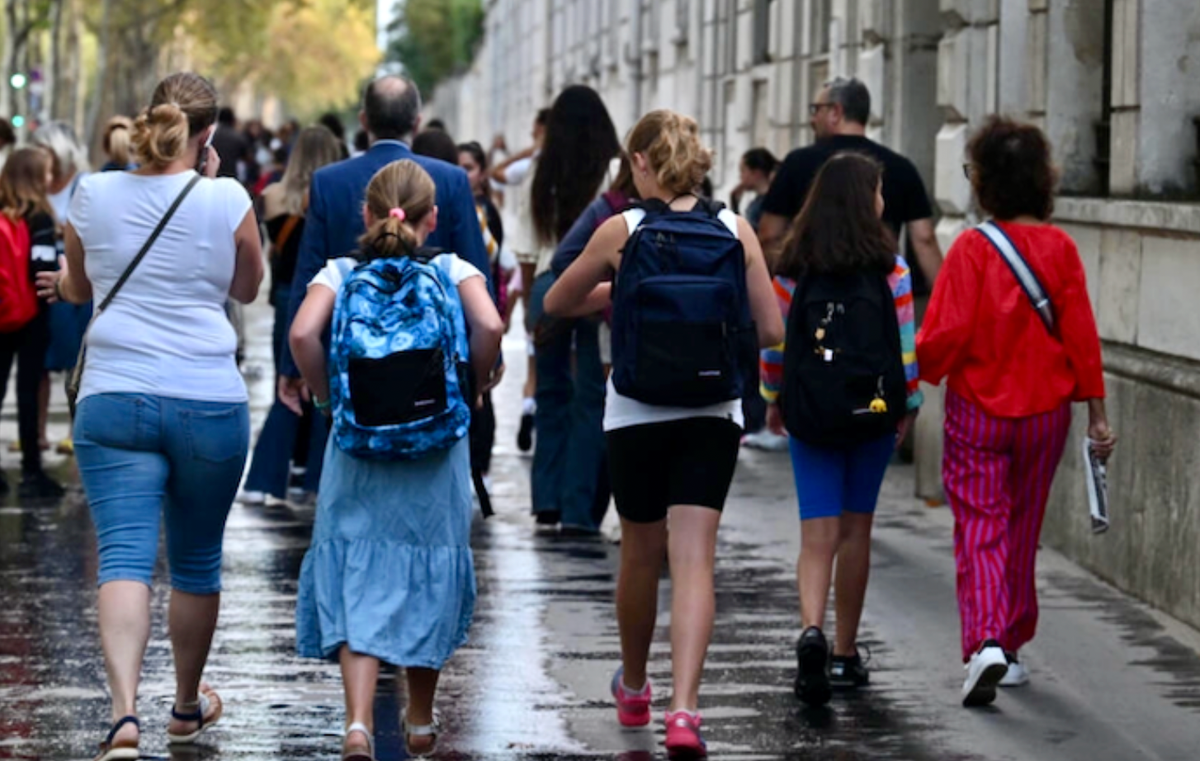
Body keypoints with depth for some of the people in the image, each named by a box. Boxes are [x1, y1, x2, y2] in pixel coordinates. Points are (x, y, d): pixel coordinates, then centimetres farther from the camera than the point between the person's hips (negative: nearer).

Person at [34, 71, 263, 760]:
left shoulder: (94, 195, 1)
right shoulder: (227, 201, -5)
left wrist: (69, 285, 43)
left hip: (114, 399, 1)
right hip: (210, 402, 0)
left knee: (125, 558, -7)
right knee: (197, 562, 16)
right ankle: (189, 706, 33)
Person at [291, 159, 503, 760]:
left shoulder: (341, 273, 2)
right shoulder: (453, 271, 2)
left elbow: (302, 334, -16)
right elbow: (490, 327, -17)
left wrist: (327, 395, -1)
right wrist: (469, 388, 0)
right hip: (436, 448, 1)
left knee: (358, 580, -1)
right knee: (428, 573, 15)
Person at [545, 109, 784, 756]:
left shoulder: (621, 233, -5)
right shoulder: (735, 230, -1)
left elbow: (557, 302, 8)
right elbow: (770, 328, 1)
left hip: (637, 411, 0)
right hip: (712, 412, 1)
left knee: (641, 556, 16)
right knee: (694, 561, -4)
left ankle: (633, 689, 37)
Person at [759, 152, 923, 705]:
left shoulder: (794, 266, 0)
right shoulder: (889, 267, -5)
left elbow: (774, 339, 3)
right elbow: (905, 342, -6)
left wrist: (773, 400, 15)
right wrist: (910, 403, 5)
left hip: (809, 410, 0)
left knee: (818, 533, -1)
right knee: (855, 528, 12)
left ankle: (812, 631, -27)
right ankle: (845, 654, 20)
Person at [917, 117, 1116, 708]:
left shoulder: (972, 248, -13)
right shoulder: (1060, 248, -3)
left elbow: (947, 333, -16)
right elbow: (1081, 336, -1)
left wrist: (918, 378, 4)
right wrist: (1096, 415, 4)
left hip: (978, 412, -3)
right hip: (1045, 410, 3)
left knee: (979, 529, 0)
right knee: (1022, 531, 17)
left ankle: (985, 642, -19)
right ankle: (1011, 647, 26)